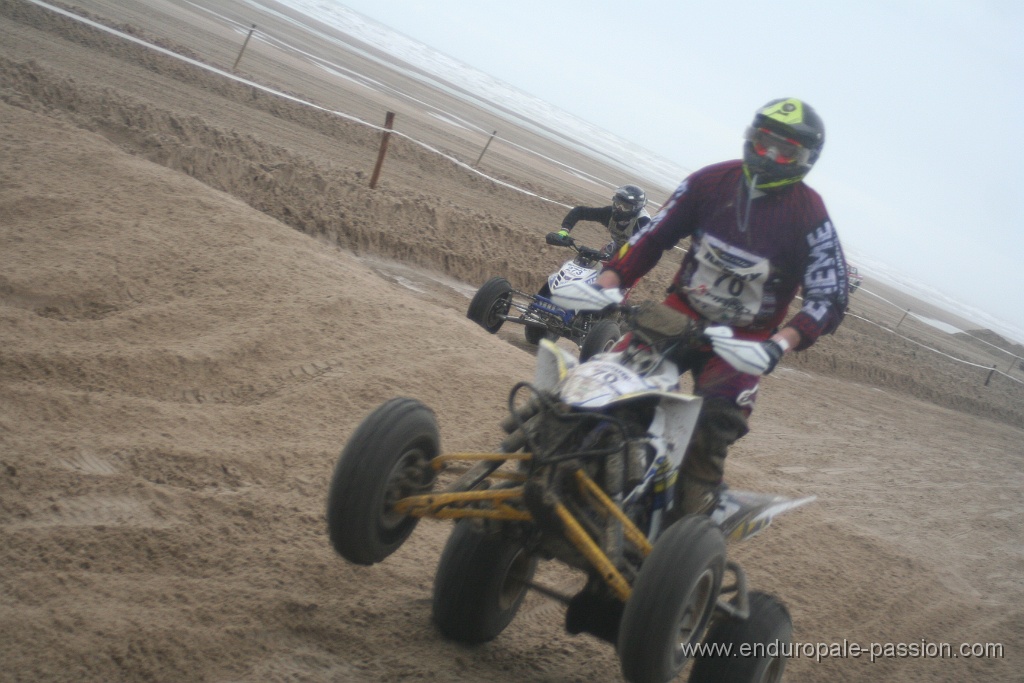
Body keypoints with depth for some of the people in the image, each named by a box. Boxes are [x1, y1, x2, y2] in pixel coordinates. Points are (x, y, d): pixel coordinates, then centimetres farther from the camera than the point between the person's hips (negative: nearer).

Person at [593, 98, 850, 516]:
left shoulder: (810, 216, -14)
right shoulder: (712, 181, -3)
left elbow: (830, 298, -17)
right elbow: (655, 235, 2)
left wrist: (780, 343, -33)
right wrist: (608, 282, -12)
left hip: (743, 340, -3)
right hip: (681, 313, 4)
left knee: (711, 437, -21)